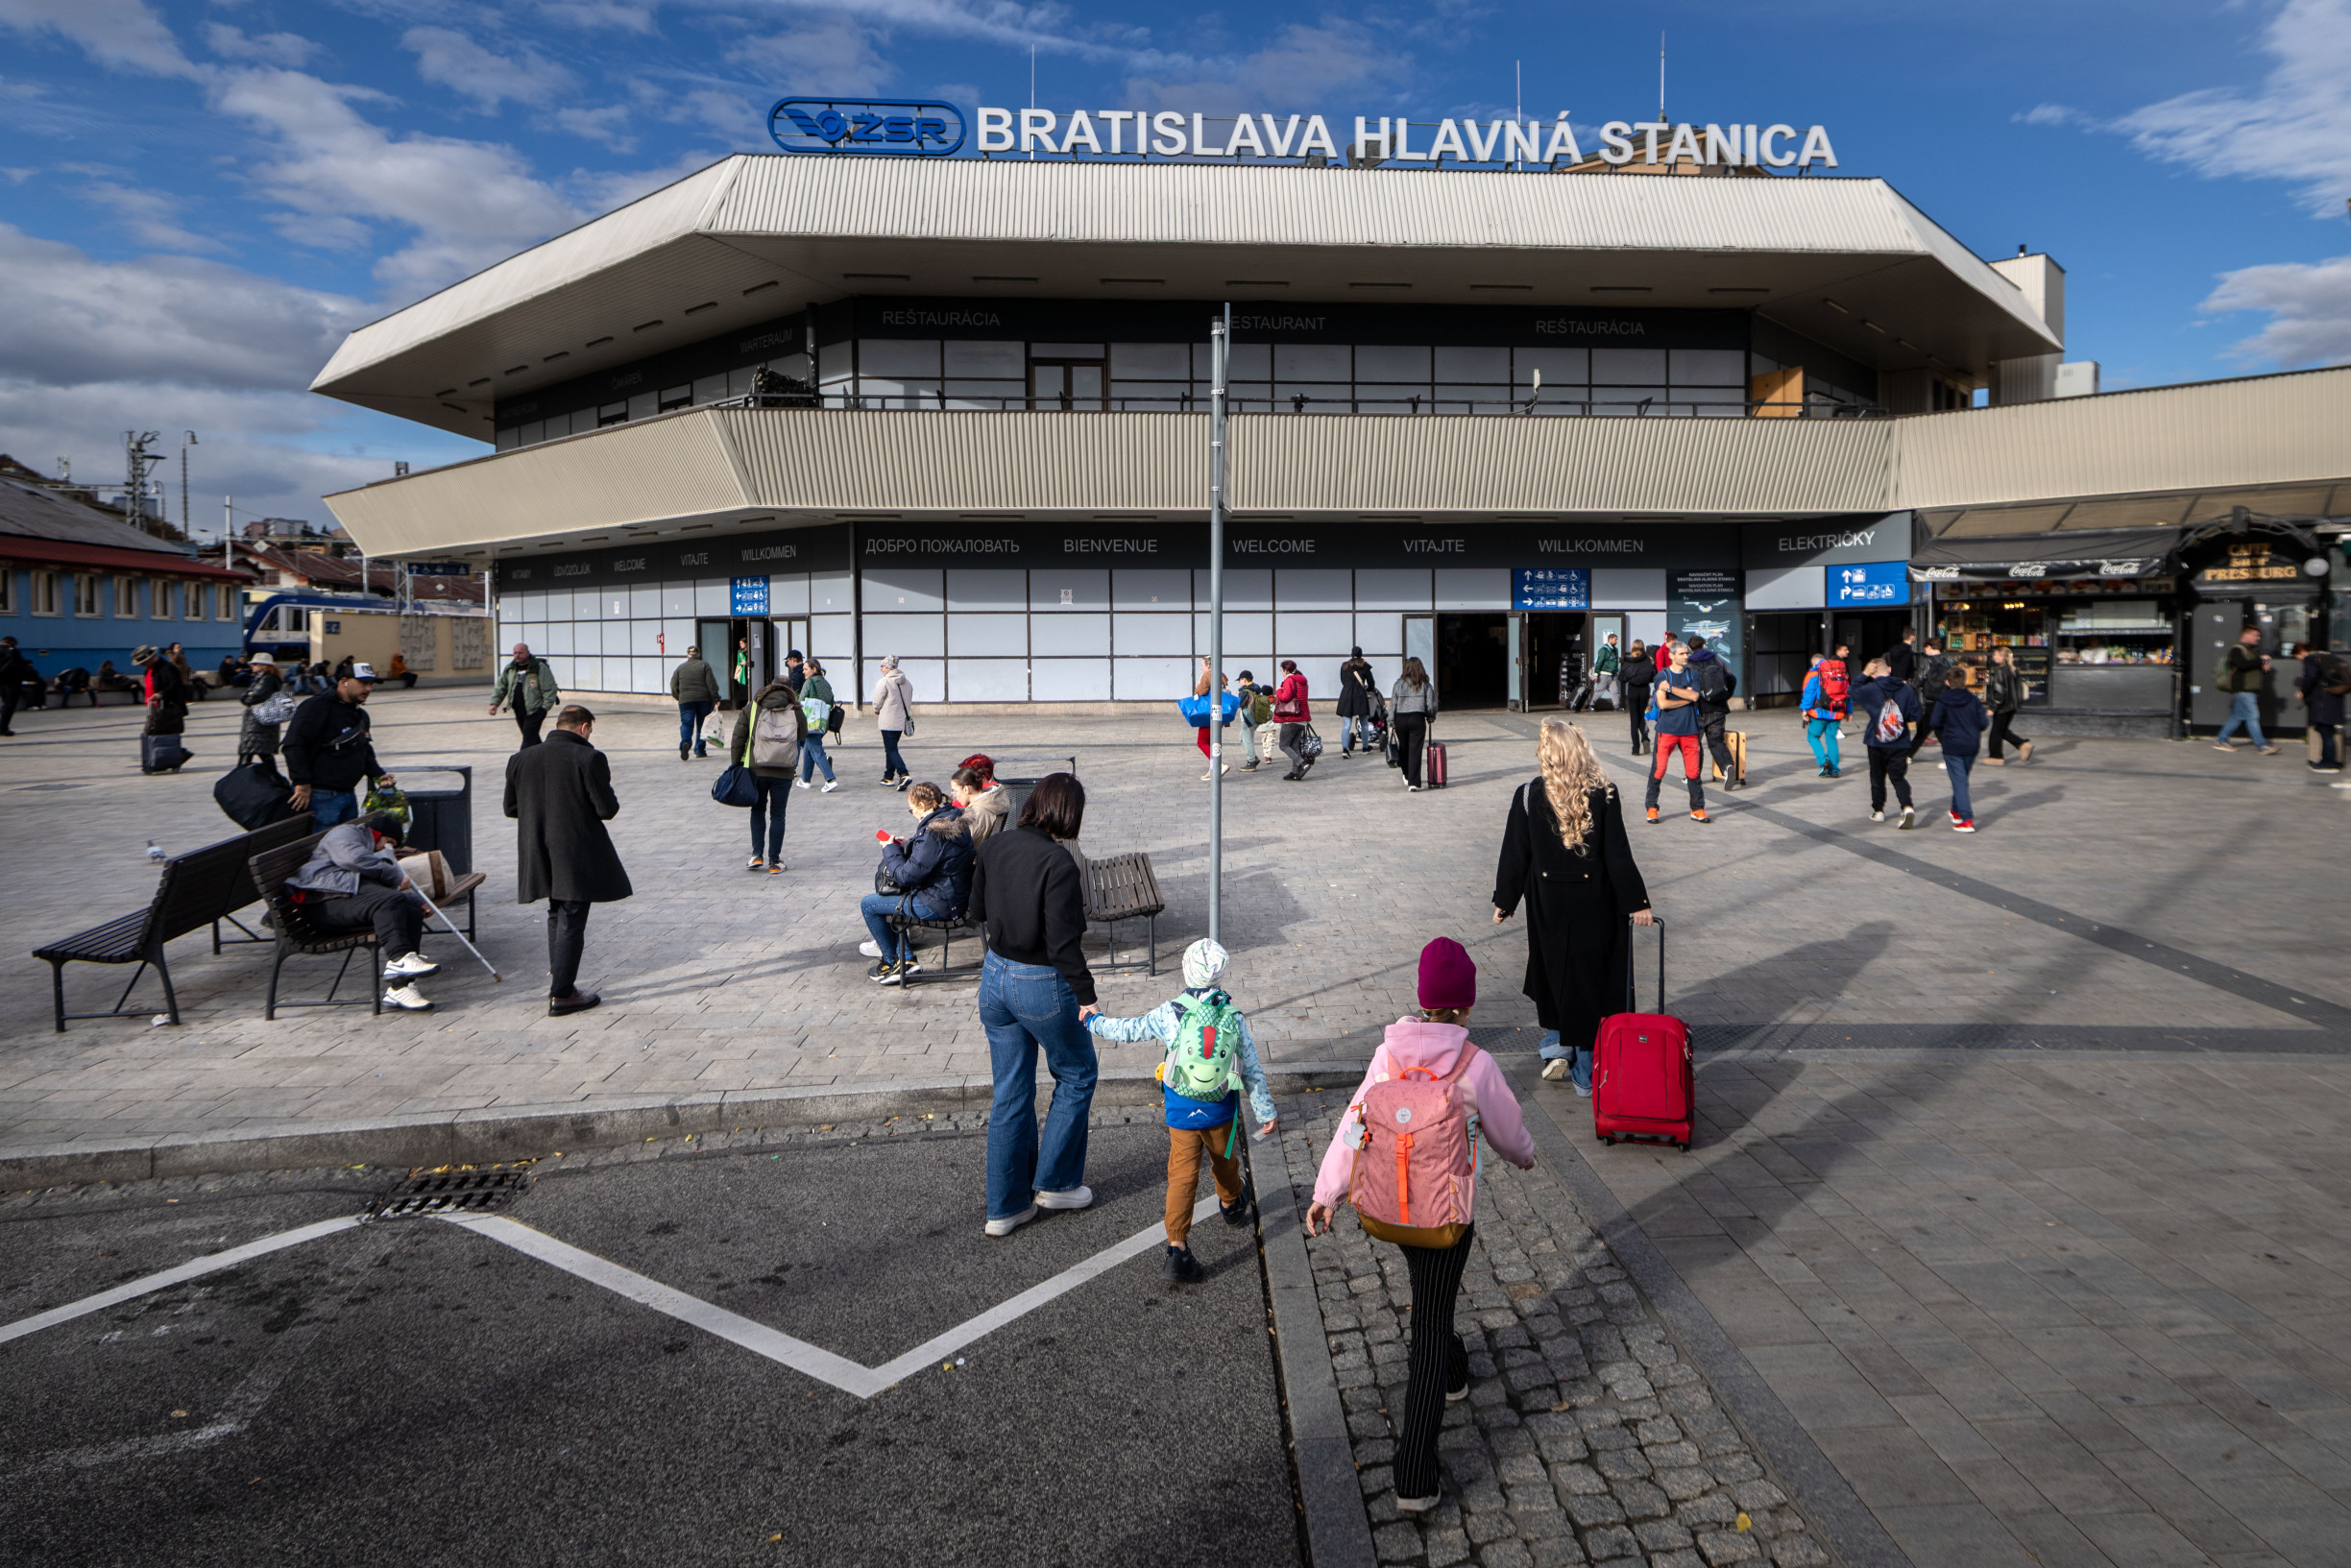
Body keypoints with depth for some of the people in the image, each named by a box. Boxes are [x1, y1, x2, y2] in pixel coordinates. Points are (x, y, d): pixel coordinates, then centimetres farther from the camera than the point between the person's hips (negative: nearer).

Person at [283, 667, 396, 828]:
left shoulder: (361, 715, 17)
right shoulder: (317, 706, -12)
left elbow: (365, 751, 26)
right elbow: (294, 745, -19)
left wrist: (378, 775, 8)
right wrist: (302, 783, -22)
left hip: (349, 795, 9)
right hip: (322, 797, -9)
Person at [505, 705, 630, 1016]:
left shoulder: (520, 759, 3)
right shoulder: (589, 759, -14)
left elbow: (510, 808, 8)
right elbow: (607, 809, -16)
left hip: (539, 855, 6)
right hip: (577, 856, -6)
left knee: (557, 913, 24)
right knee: (572, 920, 2)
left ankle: (558, 975, 30)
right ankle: (561, 994, 5)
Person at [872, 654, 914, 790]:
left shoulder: (883, 682, -14)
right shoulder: (907, 682, 8)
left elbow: (877, 702, -9)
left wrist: (877, 711, 11)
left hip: (888, 721, -7)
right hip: (901, 721, 7)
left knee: (891, 750, -5)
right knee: (892, 748, 19)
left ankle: (904, 775, -22)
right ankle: (888, 777, 25)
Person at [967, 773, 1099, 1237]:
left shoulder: (993, 848, -2)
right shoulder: (1058, 863, -22)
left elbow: (977, 912, 11)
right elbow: (1062, 942, -23)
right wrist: (1086, 997, -16)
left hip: (995, 975, 7)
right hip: (1043, 984, -6)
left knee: (1010, 1093, 16)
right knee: (1077, 1074, 19)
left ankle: (1006, 1206, 23)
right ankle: (1055, 1182, 26)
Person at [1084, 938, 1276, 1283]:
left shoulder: (1170, 1014, -14)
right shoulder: (1234, 1018, -10)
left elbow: (1130, 1030, -2)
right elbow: (1253, 1070, -4)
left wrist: (1094, 1022, 16)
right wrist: (1266, 1112, 6)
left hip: (1181, 1111, -1)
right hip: (1221, 1110, 1)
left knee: (1182, 1176, 1)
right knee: (1224, 1160, 27)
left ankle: (1177, 1247, -6)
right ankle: (1231, 1203, 54)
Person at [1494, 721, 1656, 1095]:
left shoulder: (1528, 796, -10)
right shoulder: (1603, 794, -10)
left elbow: (1515, 856, -4)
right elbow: (1618, 855, -9)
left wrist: (1504, 902, 8)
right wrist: (1636, 903, 0)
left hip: (1547, 906, 0)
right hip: (1594, 906, 0)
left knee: (1551, 975, 22)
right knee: (1591, 980, 9)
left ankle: (1556, 1046, 16)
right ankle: (1587, 1076, 16)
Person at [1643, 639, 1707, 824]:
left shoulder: (1692, 675, 11)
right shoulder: (1663, 675, 1)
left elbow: (1694, 696, -8)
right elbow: (1662, 703, -11)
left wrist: (1671, 688, -11)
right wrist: (1686, 699, -5)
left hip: (1689, 729, 3)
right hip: (1667, 728, -3)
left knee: (1693, 770, 2)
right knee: (1658, 769, -5)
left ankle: (1697, 809, 12)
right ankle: (1651, 808, 5)